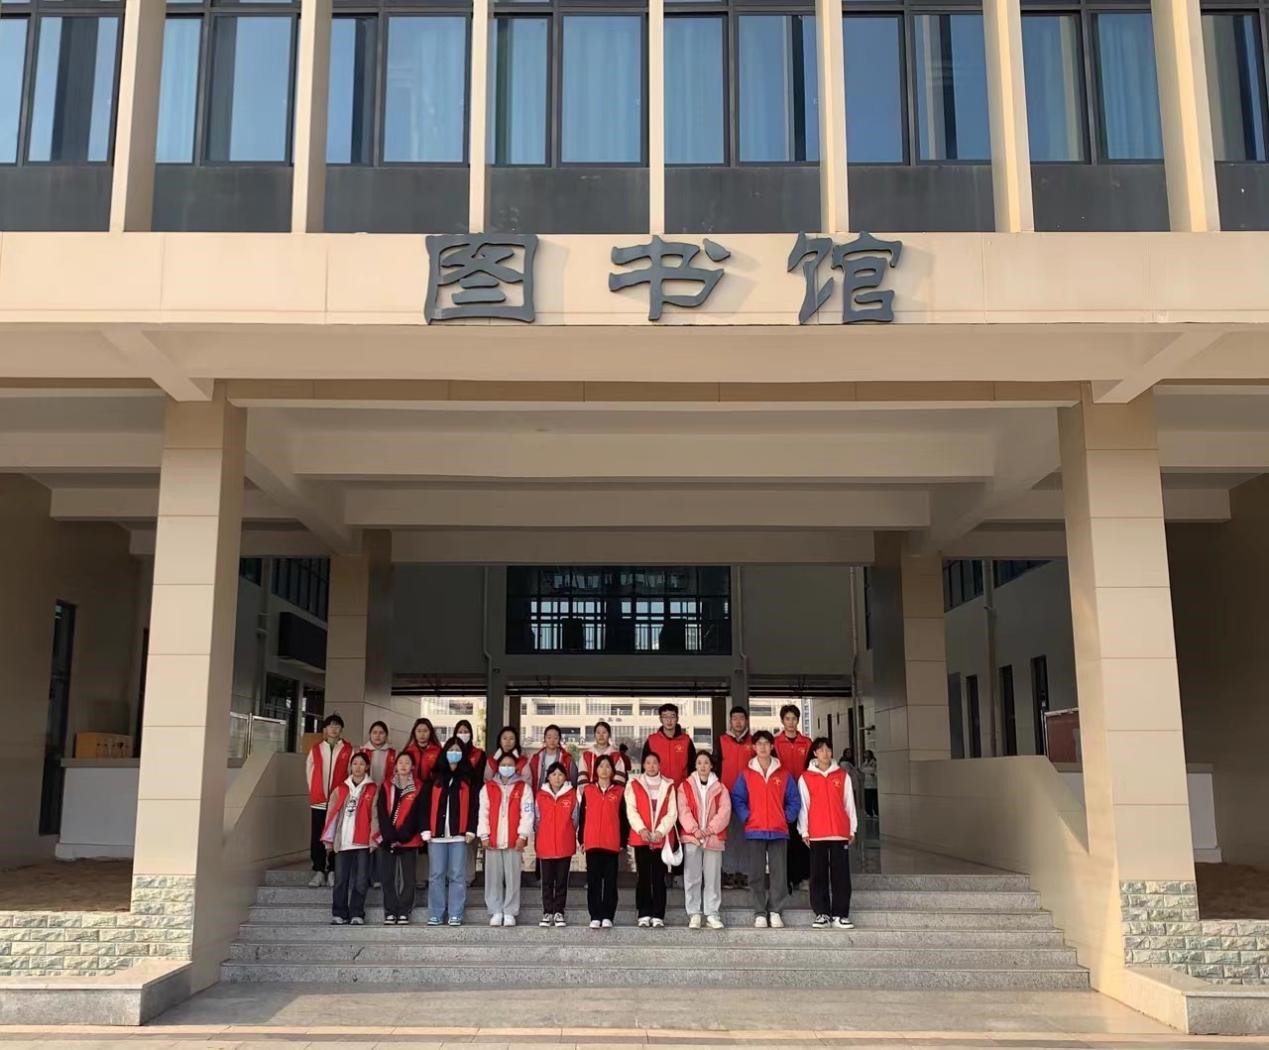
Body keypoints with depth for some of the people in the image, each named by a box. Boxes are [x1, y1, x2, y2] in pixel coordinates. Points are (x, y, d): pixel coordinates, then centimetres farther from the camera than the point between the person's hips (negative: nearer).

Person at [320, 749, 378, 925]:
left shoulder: (372, 790, 5)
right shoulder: (340, 790, 12)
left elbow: (375, 816, 0)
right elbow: (331, 814, 11)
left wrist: (373, 837, -9)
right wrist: (328, 838, 7)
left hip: (362, 841, -2)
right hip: (342, 841, 2)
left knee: (360, 880, -1)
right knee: (340, 879, 3)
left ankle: (357, 914, 6)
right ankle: (339, 914, 10)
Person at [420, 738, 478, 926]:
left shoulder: (468, 779, 7)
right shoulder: (435, 778, 9)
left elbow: (473, 806, 4)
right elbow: (426, 804, 6)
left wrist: (471, 830, -4)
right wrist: (426, 830, -3)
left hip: (458, 834, -1)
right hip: (436, 834, 1)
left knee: (457, 875, 0)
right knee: (436, 875, 3)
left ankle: (456, 915, 5)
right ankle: (435, 915, 9)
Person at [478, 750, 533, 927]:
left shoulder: (523, 788, 6)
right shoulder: (488, 787, 10)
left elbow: (527, 813, -1)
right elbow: (483, 813, 6)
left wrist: (522, 835, -10)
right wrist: (484, 836, -2)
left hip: (514, 840, -2)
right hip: (492, 840, 2)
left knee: (512, 877, 0)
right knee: (493, 877, 4)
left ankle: (510, 913, 6)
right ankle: (496, 912, 11)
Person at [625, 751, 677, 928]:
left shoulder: (668, 786, 9)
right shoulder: (634, 784, 6)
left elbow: (672, 813, 2)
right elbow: (631, 810, -2)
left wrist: (661, 831, -11)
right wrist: (641, 829, -14)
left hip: (662, 838, 1)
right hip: (640, 838, -1)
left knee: (659, 877, 0)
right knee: (643, 877, 2)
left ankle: (658, 915, 3)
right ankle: (644, 914, 7)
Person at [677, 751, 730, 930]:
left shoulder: (720, 788, 10)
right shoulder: (685, 786, 8)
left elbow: (725, 811, -1)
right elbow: (683, 811, -2)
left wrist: (710, 829, -13)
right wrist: (694, 829, -15)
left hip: (714, 837, 0)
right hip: (691, 837, 0)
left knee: (713, 877, 1)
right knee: (692, 877, 1)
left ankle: (712, 914, 6)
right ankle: (694, 914, 5)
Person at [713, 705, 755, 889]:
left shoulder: (753, 742, 9)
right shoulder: (721, 741, 7)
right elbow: (715, 766, 6)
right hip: (726, 794, -1)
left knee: (744, 832, -1)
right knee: (727, 833, -2)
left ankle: (742, 871, 4)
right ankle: (728, 871, 2)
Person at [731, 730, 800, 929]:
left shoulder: (783, 773, 7)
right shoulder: (746, 774, 5)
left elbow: (794, 799, 9)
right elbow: (737, 798, 4)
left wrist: (787, 817, -1)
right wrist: (746, 817, -6)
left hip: (779, 831, 1)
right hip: (755, 830, 0)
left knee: (779, 873, 0)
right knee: (757, 874, 1)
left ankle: (775, 912, 8)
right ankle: (760, 913, 8)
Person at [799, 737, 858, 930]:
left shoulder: (842, 775, 7)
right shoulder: (805, 778, 3)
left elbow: (849, 803, 9)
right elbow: (803, 806, 4)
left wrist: (852, 829, 7)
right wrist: (804, 831, 0)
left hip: (840, 833, 1)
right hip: (816, 834, -1)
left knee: (841, 874, 0)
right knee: (819, 874, 2)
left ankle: (840, 914, 4)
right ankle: (821, 913, 8)